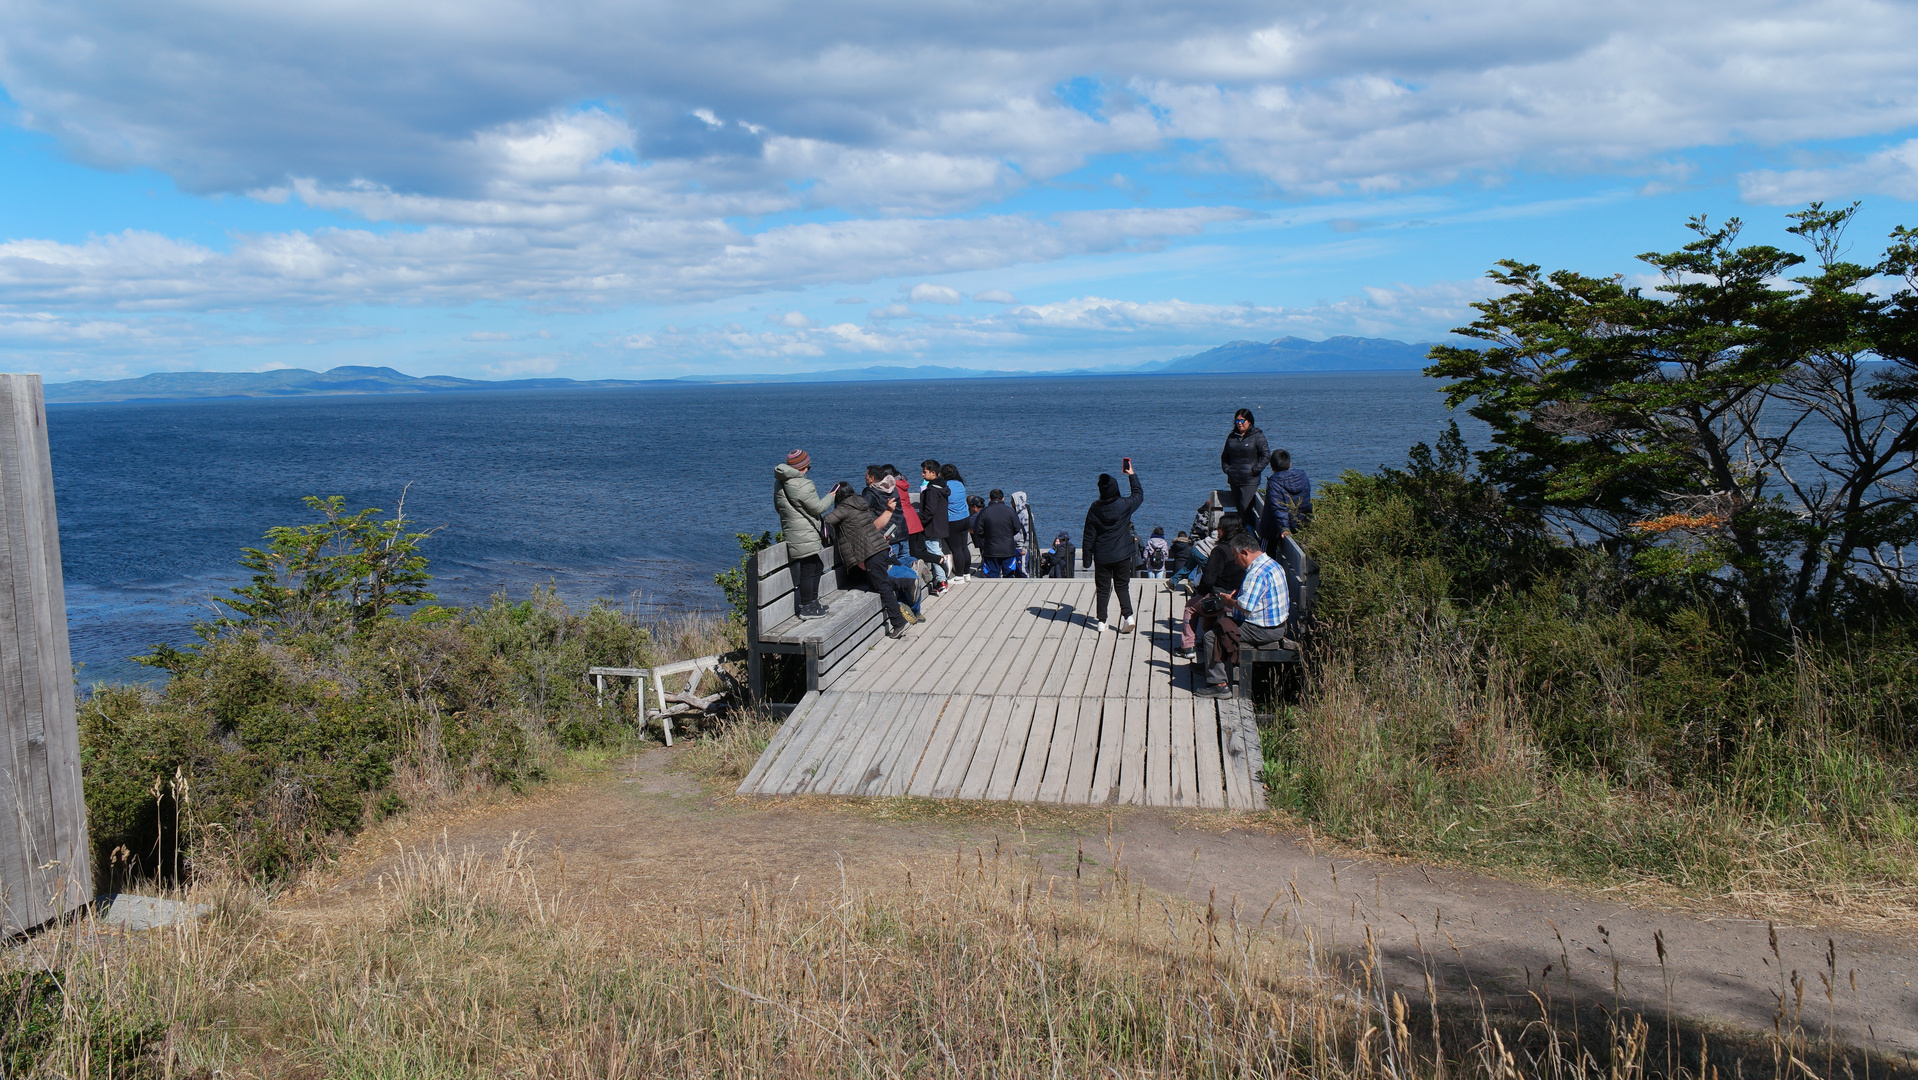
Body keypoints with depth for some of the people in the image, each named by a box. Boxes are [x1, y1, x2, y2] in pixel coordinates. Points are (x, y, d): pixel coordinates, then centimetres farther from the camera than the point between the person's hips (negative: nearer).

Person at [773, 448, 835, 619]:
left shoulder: (780, 483, 9)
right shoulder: (802, 485, -21)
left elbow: (778, 507, 20)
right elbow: (818, 508, -15)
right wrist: (831, 498, 1)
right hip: (805, 537, -10)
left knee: (817, 567, 21)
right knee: (808, 570, -1)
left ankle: (813, 603, 32)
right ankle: (806, 608, 7)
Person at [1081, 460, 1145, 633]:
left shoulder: (1094, 510, -7)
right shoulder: (1124, 505, -10)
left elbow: (1089, 537, -2)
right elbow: (1139, 495, 13)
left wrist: (1087, 559, 6)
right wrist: (1132, 475, 22)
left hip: (1102, 558, 0)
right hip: (1122, 556, 0)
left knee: (1103, 589, 9)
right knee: (1123, 587, 9)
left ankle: (1101, 621, 12)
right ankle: (1128, 616, -7)